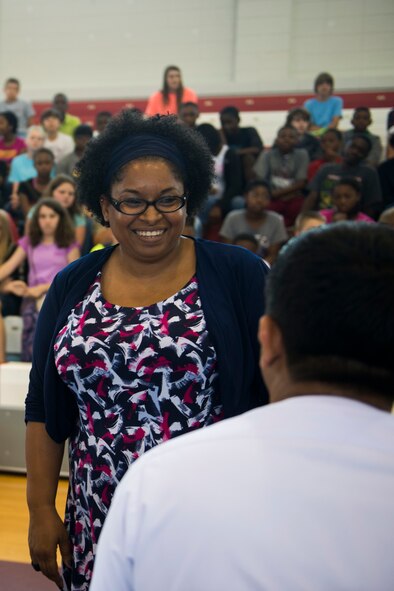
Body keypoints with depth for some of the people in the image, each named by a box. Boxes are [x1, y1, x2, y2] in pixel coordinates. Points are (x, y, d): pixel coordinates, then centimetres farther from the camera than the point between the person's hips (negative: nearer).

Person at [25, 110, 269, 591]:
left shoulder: (239, 275, -7)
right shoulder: (72, 288, 4)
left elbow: (281, 394, -5)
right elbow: (43, 408, 8)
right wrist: (41, 509, 6)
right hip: (100, 526, 3)